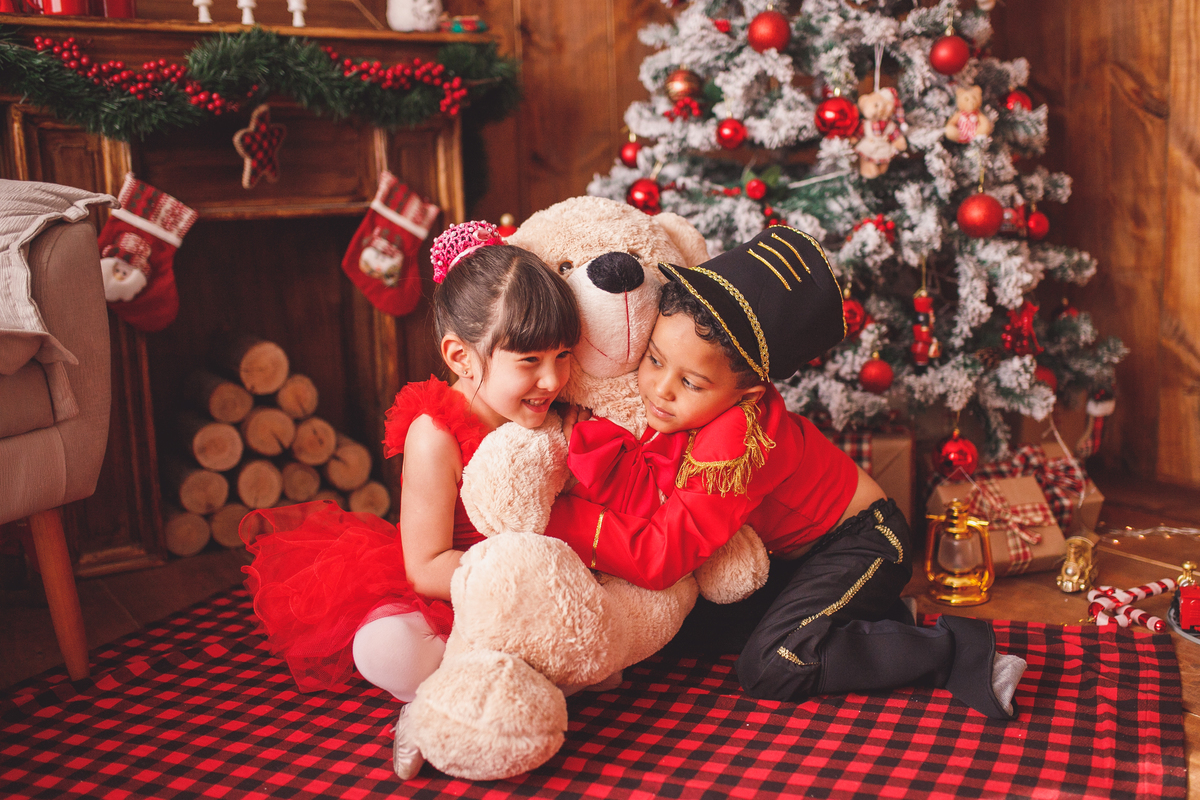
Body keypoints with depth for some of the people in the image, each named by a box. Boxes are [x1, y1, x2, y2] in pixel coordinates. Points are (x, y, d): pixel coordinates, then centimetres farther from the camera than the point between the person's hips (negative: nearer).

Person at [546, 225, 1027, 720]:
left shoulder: (736, 441, -37)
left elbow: (658, 558, -36)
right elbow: (643, 501, -15)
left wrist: (560, 515, -35)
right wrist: (589, 430, -26)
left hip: (859, 543, -9)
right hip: (794, 551, 9)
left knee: (771, 665, -21)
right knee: (686, 623, 7)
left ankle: (958, 652, -11)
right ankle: (868, 620, 15)